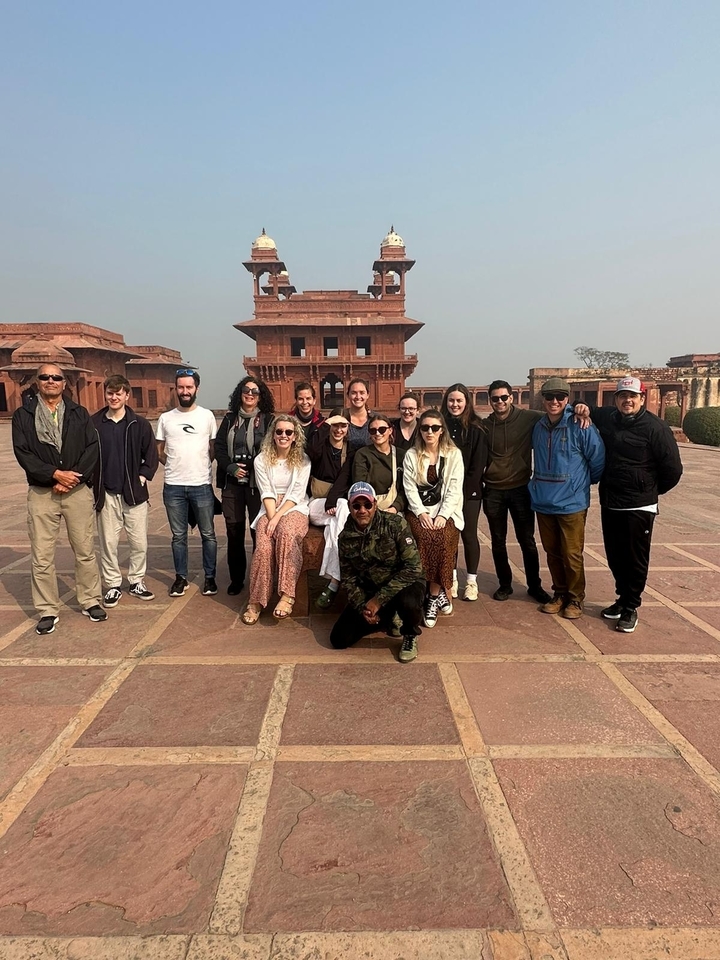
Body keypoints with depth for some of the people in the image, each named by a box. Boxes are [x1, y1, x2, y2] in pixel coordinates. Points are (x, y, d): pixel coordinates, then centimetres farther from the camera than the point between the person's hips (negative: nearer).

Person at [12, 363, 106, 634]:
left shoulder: (79, 413, 9)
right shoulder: (23, 415, 5)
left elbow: (93, 448, 0)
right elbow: (22, 452, -5)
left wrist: (73, 477, -12)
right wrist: (55, 474, -16)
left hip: (78, 490, 1)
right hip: (41, 493, -1)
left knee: (85, 551, 6)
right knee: (41, 556, 1)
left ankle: (91, 601, 20)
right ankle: (48, 611, 12)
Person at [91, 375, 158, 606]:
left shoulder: (140, 424, 1)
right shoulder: (93, 423, 0)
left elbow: (151, 455, 4)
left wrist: (143, 477, -7)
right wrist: (93, 483, -3)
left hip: (134, 492, 0)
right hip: (106, 494, 0)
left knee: (139, 543, 6)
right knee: (108, 543, 6)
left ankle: (136, 582, 22)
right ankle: (113, 585, 20)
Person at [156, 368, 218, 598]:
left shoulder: (207, 415, 1)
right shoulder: (165, 418, 6)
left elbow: (214, 448, 8)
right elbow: (159, 451, 14)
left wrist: (199, 466, 5)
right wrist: (176, 466, 6)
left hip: (202, 485, -1)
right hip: (173, 486, 2)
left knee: (208, 534, 6)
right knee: (178, 535, 10)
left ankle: (210, 577, 18)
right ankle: (181, 577, 23)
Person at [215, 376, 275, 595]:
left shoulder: (268, 419, 1)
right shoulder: (229, 418, 11)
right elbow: (219, 446, 7)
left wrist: (250, 467, -14)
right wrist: (230, 467, -8)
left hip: (257, 483, -3)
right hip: (232, 483, 3)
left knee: (259, 530, 0)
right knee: (234, 531, 7)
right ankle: (236, 578, 18)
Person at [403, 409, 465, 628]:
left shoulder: (454, 454, 5)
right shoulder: (411, 455, 8)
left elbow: (454, 489, -2)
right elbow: (410, 488, 1)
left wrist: (442, 515, -14)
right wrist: (421, 513, -13)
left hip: (446, 511, 0)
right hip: (419, 510, 1)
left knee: (441, 538, -29)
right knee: (425, 538, -29)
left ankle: (433, 596, -15)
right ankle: (440, 593, -15)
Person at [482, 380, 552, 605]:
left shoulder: (528, 418, -6)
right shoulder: (485, 425, 1)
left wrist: (578, 411, -29)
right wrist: (480, 485, 4)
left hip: (521, 488, -2)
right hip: (493, 491, 2)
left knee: (527, 541, 7)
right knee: (498, 542, 10)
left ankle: (535, 586, 23)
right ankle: (504, 585, 26)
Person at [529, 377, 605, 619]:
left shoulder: (581, 426, -12)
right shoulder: (539, 427, 6)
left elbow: (598, 460, -5)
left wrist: (582, 482, 7)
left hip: (572, 503, -5)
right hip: (543, 502, 5)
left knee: (572, 555, 2)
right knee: (552, 552, 14)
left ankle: (575, 599, 20)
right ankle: (560, 593, 30)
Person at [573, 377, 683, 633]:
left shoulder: (655, 427, -12)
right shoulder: (606, 417, 4)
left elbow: (672, 470, -7)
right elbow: (588, 411, 26)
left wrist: (651, 491, 6)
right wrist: (582, 408, 2)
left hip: (639, 507, -5)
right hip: (609, 504, 6)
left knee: (635, 559, 4)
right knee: (614, 557, 15)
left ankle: (630, 608, 17)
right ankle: (623, 598, 33)